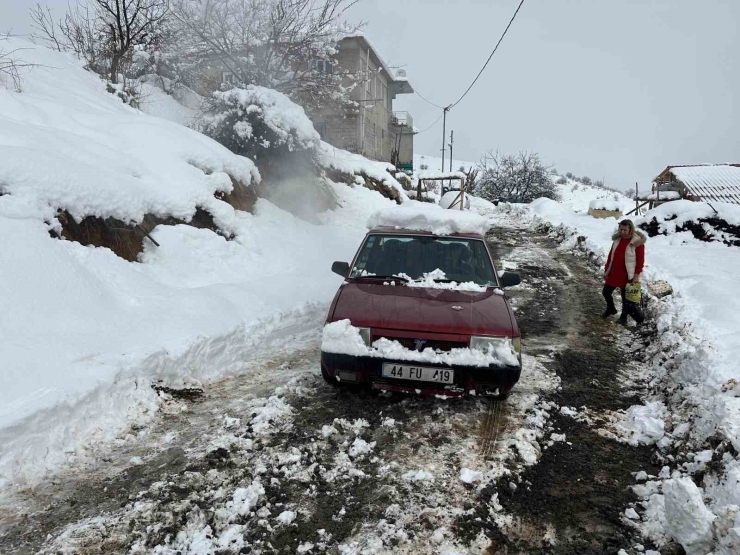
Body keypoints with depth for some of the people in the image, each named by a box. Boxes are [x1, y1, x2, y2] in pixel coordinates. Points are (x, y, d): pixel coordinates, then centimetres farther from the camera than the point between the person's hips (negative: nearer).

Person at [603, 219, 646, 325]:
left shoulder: (638, 242, -15)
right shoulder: (617, 239, 3)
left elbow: (640, 260, -13)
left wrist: (637, 275, -15)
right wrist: (606, 270, 10)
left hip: (627, 275, -6)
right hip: (613, 272, 6)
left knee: (626, 297, 8)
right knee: (606, 292, 14)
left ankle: (624, 316, 28)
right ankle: (611, 309, 40)